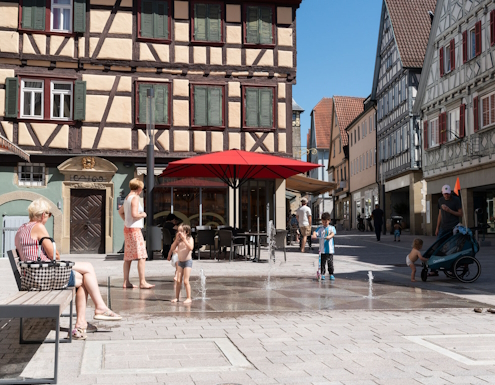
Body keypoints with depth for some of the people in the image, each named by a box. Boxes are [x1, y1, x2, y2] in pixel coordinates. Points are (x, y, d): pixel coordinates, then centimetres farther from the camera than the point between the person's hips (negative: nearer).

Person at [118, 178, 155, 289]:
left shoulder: (127, 198, 15)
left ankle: (126, 282, 12)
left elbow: (120, 211, 29)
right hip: (134, 229, -10)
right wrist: (142, 214, -6)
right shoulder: (135, 198, -13)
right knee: (141, 256, -9)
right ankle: (142, 282, -12)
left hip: (127, 229, 10)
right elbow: (134, 214, -23)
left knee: (128, 257, 10)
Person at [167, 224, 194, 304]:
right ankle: (176, 297, 13)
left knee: (186, 281, -9)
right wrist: (177, 239, -6)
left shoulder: (189, 239, -8)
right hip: (180, 262, 5)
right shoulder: (178, 240, 7)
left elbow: (191, 247, -27)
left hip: (187, 261, -5)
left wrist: (184, 239, -25)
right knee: (178, 281, 4)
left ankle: (189, 298, -2)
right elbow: (172, 248, -3)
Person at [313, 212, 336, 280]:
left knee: (330, 262, 4)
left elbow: (333, 233, -11)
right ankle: (322, 274, 10)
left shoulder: (332, 228, 6)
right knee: (322, 262, 2)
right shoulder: (320, 228, 7)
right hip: (322, 249, 0)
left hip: (330, 249, 0)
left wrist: (329, 236, -32)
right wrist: (314, 235, -31)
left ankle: (331, 274, 13)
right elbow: (316, 232, -8)